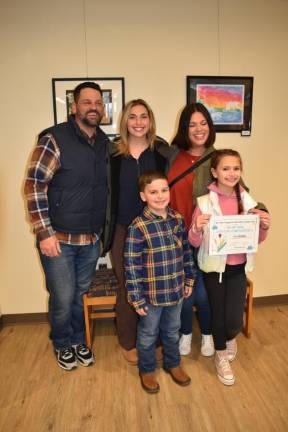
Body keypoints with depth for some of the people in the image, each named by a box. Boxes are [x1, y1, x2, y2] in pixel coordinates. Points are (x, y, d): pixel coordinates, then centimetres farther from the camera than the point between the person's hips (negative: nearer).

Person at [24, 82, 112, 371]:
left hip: (92, 239, 5)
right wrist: (45, 234, -16)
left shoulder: (104, 143, 6)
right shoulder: (54, 140, -12)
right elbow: (34, 187, -13)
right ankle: (63, 345, 35)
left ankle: (78, 340, 42)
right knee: (63, 299, 7)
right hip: (58, 238, -4)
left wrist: (104, 231, 13)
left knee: (81, 295, 17)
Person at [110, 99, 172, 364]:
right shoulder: (114, 152, -2)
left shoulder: (161, 150, -1)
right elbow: (107, 193, 2)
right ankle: (128, 342, 30)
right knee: (128, 287, 10)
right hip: (124, 230, -1)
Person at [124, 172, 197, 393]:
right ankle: (147, 370, 41)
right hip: (151, 294, -4)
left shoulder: (178, 219, -4)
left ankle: (173, 363, 48)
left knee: (172, 330, 24)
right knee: (148, 334, 17)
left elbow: (186, 251, 7)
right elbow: (132, 266, -17)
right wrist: (137, 298, -14)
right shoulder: (138, 227, -20)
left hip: (176, 290, 5)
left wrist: (189, 280, 10)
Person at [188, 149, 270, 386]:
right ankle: (221, 356, 40)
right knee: (218, 314, 12)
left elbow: (257, 239, 6)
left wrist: (265, 227, -14)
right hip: (215, 267, -2)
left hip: (239, 268, 2)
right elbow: (195, 243, -10)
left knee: (234, 320, 2)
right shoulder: (205, 202, -13)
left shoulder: (247, 200, -3)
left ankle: (230, 337, 40)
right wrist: (197, 228, -30)